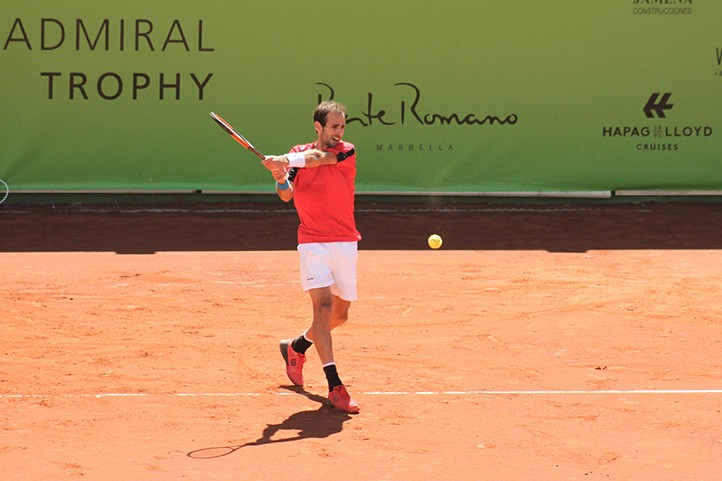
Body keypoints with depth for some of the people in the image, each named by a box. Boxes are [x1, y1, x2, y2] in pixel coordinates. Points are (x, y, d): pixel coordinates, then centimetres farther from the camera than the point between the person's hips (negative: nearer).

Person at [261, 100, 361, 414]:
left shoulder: (347, 152, -3)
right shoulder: (299, 154, 2)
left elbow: (318, 158, -25)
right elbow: (287, 196, -8)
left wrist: (286, 160, -40)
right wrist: (280, 179, -28)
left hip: (345, 243, 2)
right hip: (312, 243, -2)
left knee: (339, 314, 12)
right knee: (323, 305, -17)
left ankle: (297, 347, 39)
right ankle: (335, 386, -20)